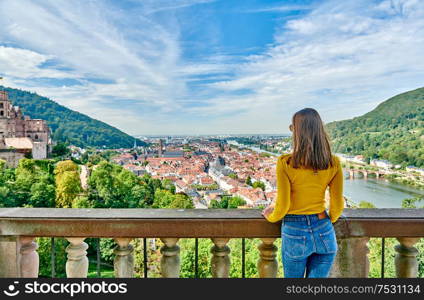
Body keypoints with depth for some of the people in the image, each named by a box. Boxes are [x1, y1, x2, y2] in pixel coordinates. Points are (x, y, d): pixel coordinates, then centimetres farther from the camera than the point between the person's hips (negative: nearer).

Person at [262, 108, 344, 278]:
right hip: (324, 232, 3)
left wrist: (271, 217, 9)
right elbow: (337, 205, 0)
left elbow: (282, 206, -13)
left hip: (295, 233, -2)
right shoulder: (334, 164, -7)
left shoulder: (285, 163, -17)